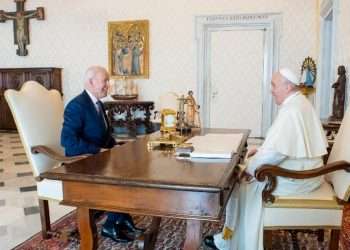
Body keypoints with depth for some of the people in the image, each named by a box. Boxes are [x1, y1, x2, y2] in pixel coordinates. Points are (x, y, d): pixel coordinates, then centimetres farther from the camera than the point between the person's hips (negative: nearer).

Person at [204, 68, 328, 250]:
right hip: (303, 170, 10)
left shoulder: (290, 110, -24)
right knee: (250, 172, 16)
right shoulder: (300, 103, 9)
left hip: (295, 177, -10)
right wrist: (261, 151, 9)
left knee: (243, 185, 1)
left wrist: (251, 167, -14)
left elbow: (275, 151, -28)